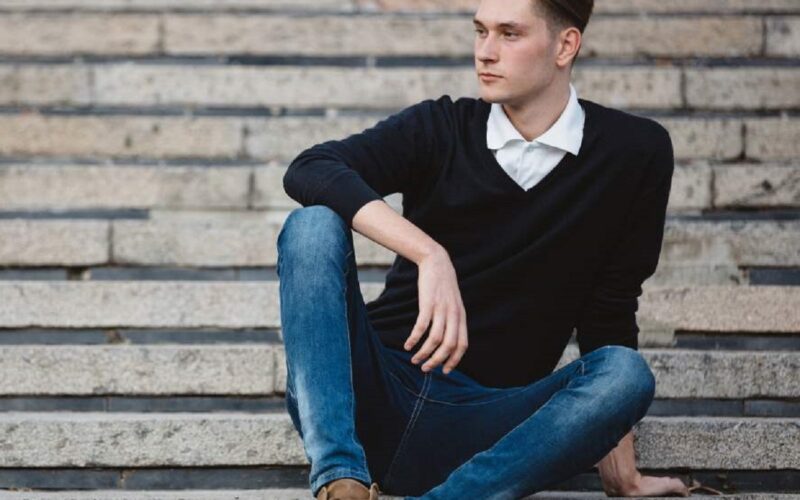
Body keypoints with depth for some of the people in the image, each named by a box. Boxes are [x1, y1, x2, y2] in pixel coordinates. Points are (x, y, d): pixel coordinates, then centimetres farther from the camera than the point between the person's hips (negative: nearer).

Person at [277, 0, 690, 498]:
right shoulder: (440, 129, 3)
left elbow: (609, 311, 6)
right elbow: (309, 170, -13)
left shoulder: (637, 152, 3)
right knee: (314, 222, -22)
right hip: (372, 396, 1)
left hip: (478, 425, 0)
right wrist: (429, 253, -28)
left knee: (627, 374, -27)